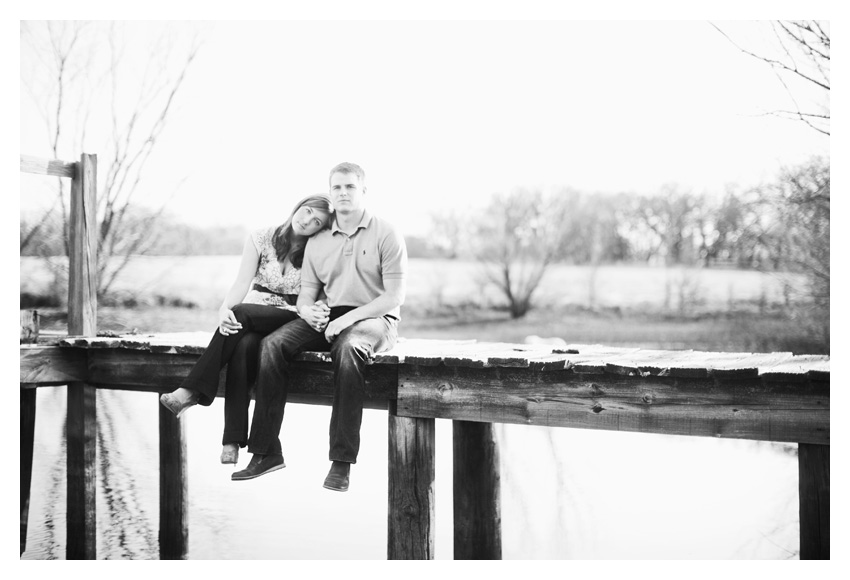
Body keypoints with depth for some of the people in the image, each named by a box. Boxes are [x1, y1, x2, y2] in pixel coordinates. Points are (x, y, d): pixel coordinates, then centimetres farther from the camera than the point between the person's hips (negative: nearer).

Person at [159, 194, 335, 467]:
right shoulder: (261, 238, 3)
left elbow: (319, 296, 1)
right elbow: (242, 283, -5)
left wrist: (316, 310, -23)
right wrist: (224, 310, -24)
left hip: (293, 320, -2)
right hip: (252, 321, 2)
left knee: (242, 313, -32)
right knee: (244, 346, -34)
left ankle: (193, 391, -31)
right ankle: (233, 439, -39)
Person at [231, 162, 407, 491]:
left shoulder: (386, 234, -1)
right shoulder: (317, 242, 14)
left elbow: (394, 296, -8)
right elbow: (307, 291, 13)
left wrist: (350, 317, -19)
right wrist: (307, 310, -12)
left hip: (374, 317, -5)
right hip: (328, 319, 5)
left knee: (349, 347, -39)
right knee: (273, 344, -21)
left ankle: (342, 461, -36)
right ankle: (266, 451, -18)